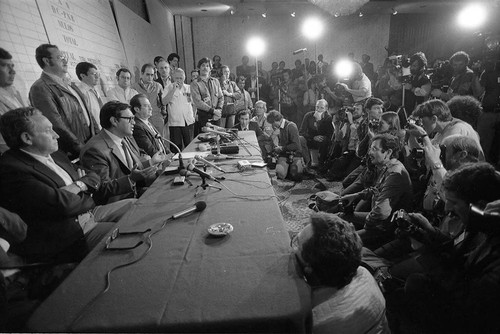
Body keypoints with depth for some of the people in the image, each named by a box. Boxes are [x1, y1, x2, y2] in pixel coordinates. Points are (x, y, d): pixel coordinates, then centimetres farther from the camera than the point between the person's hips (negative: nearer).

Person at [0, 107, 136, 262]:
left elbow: (95, 180, 12)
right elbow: (60, 204, -26)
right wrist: (79, 185, -7)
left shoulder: (56, 156, 10)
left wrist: (76, 184, -9)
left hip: (90, 213, 9)